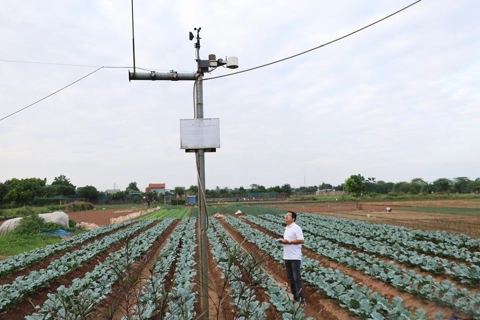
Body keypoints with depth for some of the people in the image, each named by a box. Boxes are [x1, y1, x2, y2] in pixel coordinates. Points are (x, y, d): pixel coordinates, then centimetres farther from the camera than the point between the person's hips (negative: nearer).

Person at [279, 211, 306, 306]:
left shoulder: (296, 228, -12)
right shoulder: (286, 228, 14)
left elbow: (301, 240, -20)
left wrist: (289, 242, -20)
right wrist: (283, 241, 1)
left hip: (295, 257, -8)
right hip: (287, 257, 9)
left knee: (297, 278, -5)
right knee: (290, 278, 14)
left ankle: (301, 299, 1)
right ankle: (295, 296, 26)